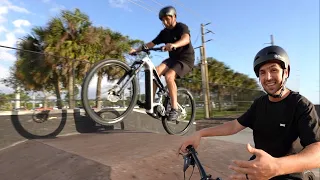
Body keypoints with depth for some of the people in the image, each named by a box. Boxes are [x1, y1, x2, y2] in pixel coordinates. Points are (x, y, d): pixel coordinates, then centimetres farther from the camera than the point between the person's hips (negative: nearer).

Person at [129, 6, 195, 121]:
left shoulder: (182, 27, -13)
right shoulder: (164, 32, 6)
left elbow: (186, 39, -36)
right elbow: (151, 43, 0)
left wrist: (174, 45, -57)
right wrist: (137, 50, -14)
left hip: (186, 59, -6)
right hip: (173, 58, 6)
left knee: (169, 76, -31)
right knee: (156, 71, -20)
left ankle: (174, 109, -23)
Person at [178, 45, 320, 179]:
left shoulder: (301, 105, -16)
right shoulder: (259, 103, 1)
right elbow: (235, 125, 1)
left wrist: (276, 166, -47)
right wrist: (199, 133, -9)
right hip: (259, 165, 4)